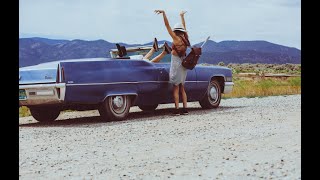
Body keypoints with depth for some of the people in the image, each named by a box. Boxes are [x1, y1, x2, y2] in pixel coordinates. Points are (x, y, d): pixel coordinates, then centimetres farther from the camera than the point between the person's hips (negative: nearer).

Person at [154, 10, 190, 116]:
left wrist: (163, 13, -15)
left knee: (176, 88, -3)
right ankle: (185, 108, 8)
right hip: (183, 64, 6)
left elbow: (167, 26, -14)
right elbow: (184, 27, 22)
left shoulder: (176, 38, -11)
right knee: (182, 88, 12)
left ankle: (177, 109, -6)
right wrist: (182, 16, 36)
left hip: (176, 63, -6)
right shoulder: (185, 38, 5)